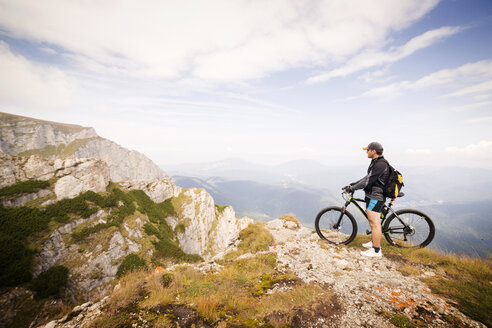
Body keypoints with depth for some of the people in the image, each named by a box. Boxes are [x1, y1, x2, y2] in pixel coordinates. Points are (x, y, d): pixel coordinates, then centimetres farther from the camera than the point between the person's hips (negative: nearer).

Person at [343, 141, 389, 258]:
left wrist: (351, 188, -18)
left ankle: (376, 251, 5)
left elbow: (367, 181, -24)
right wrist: (352, 184, 13)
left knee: (374, 224, -4)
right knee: (373, 222, 21)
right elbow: (367, 178, 18)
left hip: (375, 197, -11)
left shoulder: (380, 164, -21)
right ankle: (373, 242, 37)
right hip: (373, 196, 11)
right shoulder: (376, 163, 14)